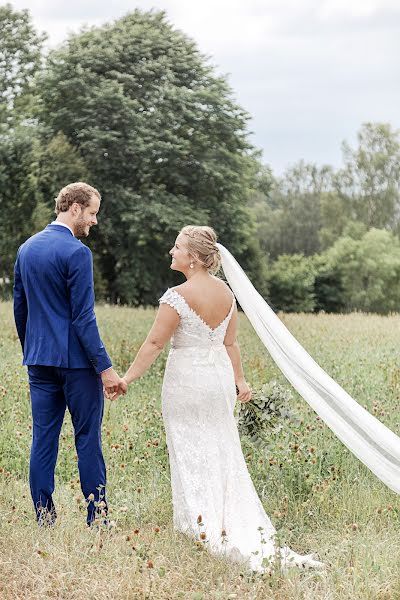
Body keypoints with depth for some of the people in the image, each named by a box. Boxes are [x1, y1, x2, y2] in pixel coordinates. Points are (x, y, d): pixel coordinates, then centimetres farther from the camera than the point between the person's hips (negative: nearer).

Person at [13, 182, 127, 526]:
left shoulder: (27, 249, 10)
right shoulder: (77, 252, -14)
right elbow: (83, 317, -17)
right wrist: (105, 368, -15)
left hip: (39, 360, 7)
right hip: (75, 360, -7)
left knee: (43, 439, 7)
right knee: (88, 439, 0)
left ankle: (44, 521, 9)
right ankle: (97, 519, 4)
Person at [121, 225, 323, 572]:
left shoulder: (178, 296, -16)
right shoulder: (225, 292, 4)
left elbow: (154, 344, -16)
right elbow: (230, 343, 10)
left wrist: (127, 378, -11)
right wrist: (240, 380, 20)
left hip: (187, 383, -6)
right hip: (220, 378, 6)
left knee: (192, 456, 4)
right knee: (224, 454, 11)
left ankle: (205, 528, 9)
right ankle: (255, 539, 10)